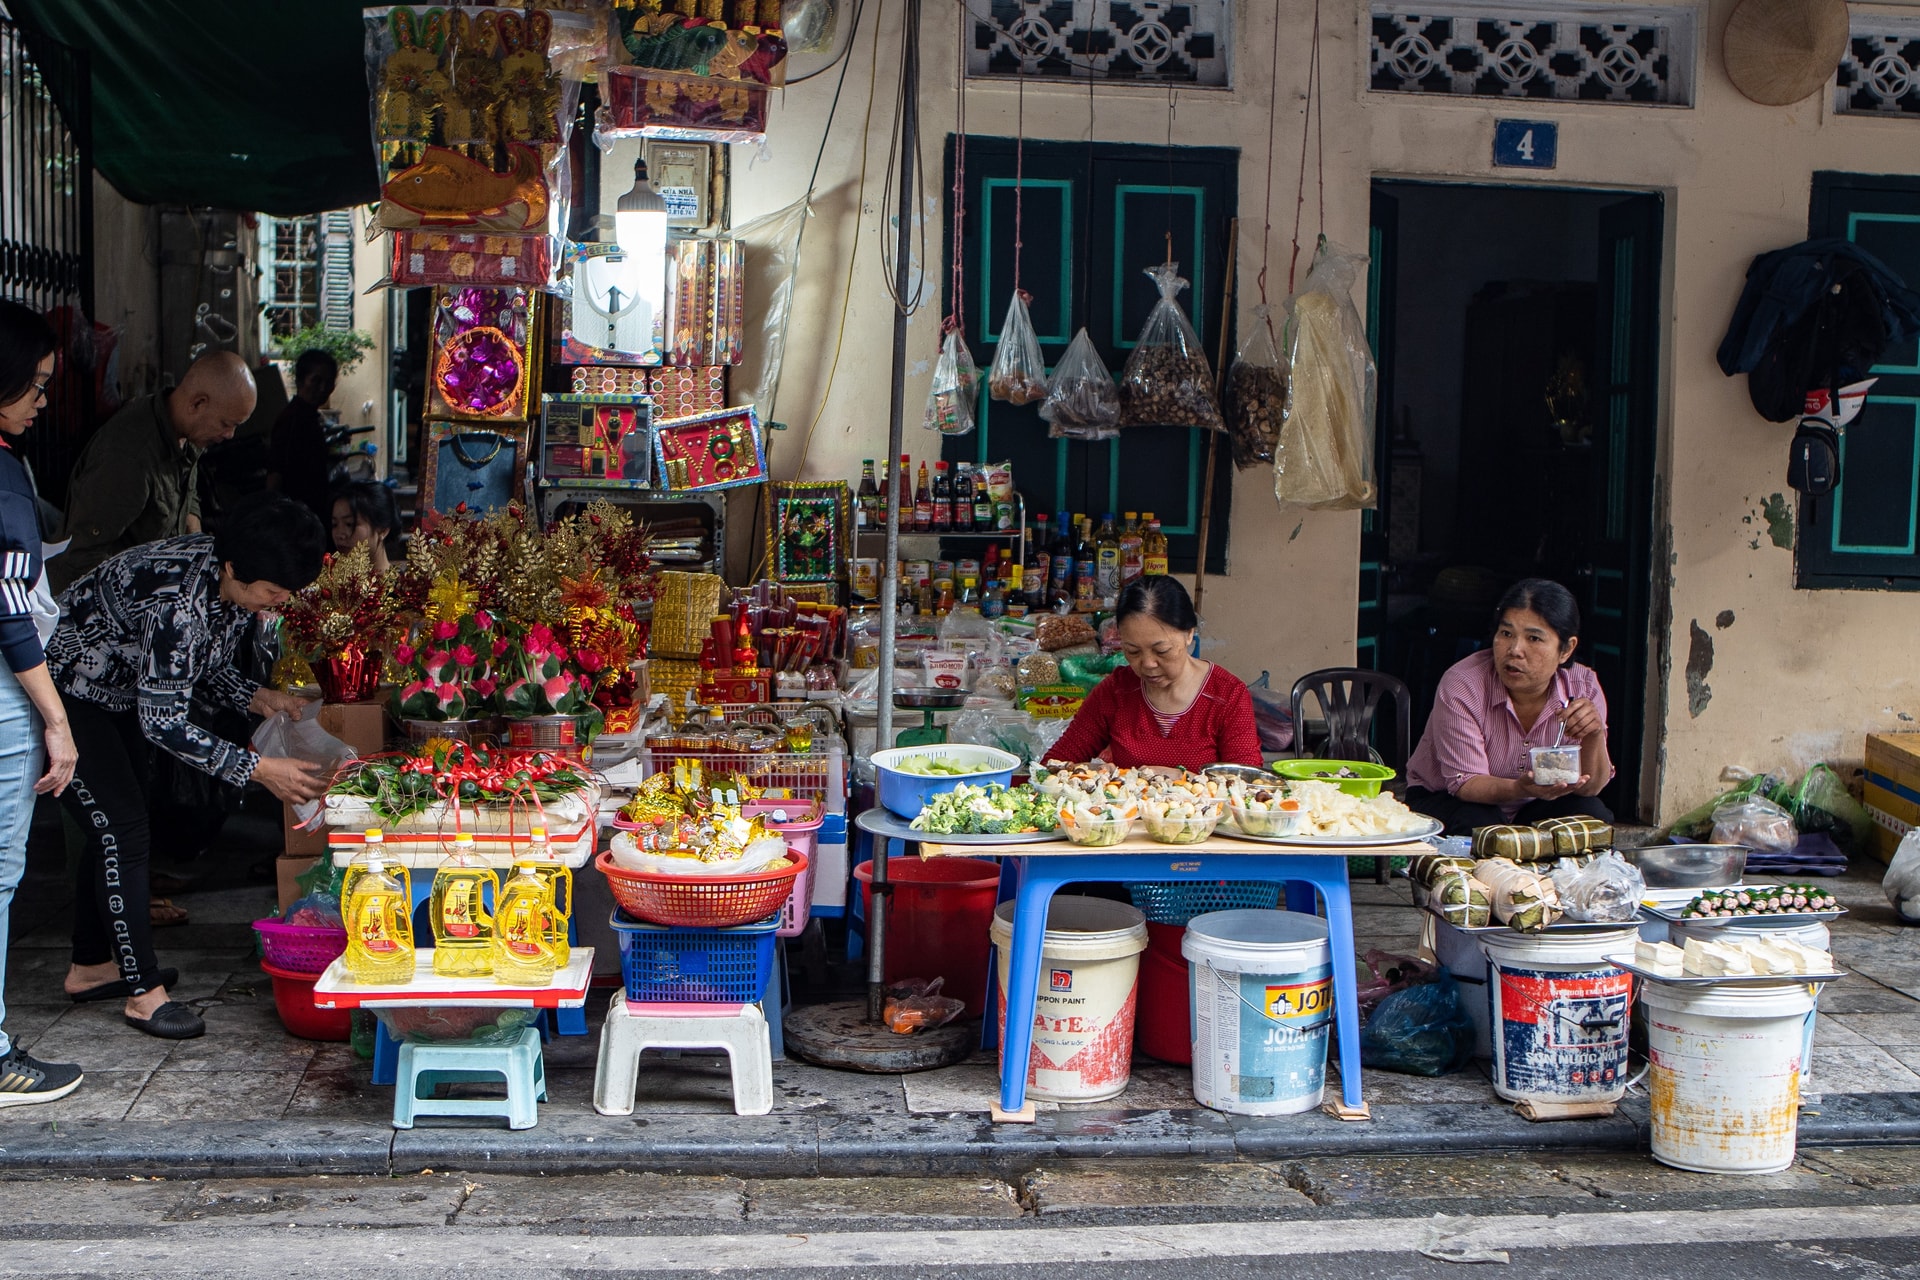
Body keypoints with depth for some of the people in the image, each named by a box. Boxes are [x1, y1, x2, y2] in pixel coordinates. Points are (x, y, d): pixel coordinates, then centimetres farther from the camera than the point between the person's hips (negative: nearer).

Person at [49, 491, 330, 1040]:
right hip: (61, 691, -9)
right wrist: (258, 769, -33)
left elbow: (204, 663, 5)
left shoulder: (236, 584, -11)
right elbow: (162, 722, -34)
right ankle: (144, 993, -5)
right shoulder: (177, 602, -38)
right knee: (122, 832, -11)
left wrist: (257, 698, -12)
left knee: (119, 829, 15)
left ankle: (91, 967, 29)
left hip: (115, 691, 9)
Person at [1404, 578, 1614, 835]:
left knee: (1593, 814, -24)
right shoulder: (1461, 686, -24)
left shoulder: (1583, 689, -12)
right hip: (1444, 801, -4)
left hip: (1533, 809, 4)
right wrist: (1519, 789, -45)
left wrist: (1594, 735, -32)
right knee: (1479, 824, -36)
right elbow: (1465, 783, -24)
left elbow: (1589, 787, -11)